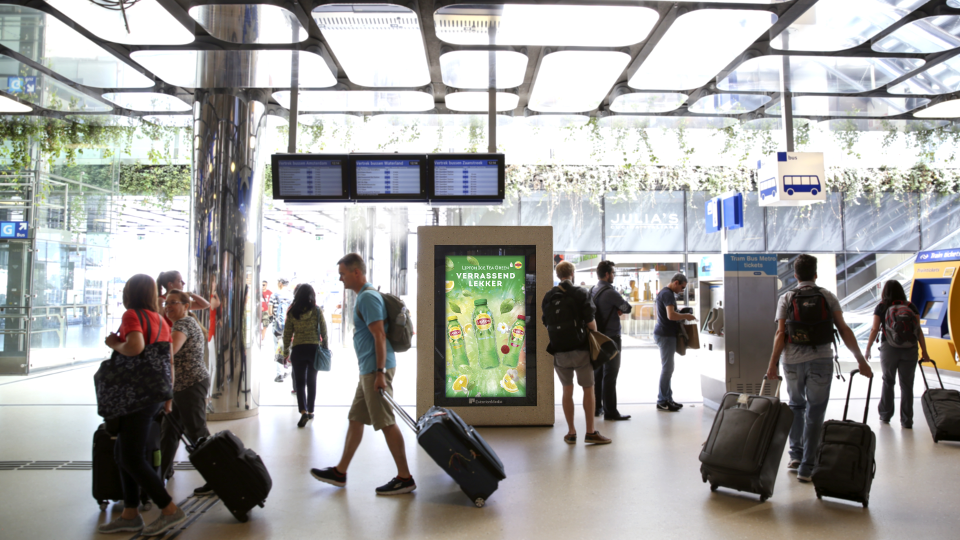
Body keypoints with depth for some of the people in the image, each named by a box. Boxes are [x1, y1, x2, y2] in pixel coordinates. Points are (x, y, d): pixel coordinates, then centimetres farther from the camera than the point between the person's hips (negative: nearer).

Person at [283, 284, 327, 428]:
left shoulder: (292, 312, -1)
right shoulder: (317, 311, -4)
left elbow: (287, 334, 2)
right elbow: (324, 331, -1)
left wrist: (286, 352, 10)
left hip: (298, 350, 0)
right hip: (314, 349, 0)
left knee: (300, 382, 3)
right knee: (312, 381, 12)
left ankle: (303, 411, -13)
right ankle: (310, 411, 19)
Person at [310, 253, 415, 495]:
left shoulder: (368, 297, -14)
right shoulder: (365, 295, 18)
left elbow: (379, 336, -21)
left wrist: (380, 373, -23)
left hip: (376, 370, -11)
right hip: (369, 370, 11)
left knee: (387, 423, -6)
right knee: (355, 419, 16)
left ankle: (404, 478, 1)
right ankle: (340, 472, 26)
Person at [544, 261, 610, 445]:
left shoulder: (549, 296, 4)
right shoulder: (582, 293, -7)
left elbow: (546, 323, 7)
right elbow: (590, 322, -10)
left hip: (560, 350, 3)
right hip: (581, 348, -3)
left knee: (567, 390, 11)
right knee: (588, 389, 5)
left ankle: (571, 433, 14)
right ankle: (590, 432, 6)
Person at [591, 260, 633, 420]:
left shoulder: (592, 291, 8)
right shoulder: (610, 292, -19)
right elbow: (627, 308, -11)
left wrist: (617, 309, 2)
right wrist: (621, 307, 8)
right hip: (611, 338, -8)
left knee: (597, 373, 14)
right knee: (610, 375, -4)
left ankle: (596, 407, 20)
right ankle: (610, 411, -1)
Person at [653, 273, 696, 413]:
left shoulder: (665, 293, 17)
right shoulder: (667, 294, -16)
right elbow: (671, 315, -28)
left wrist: (683, 316, 15)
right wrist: (686, 316, -14)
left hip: (666, 334, 11)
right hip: (666, 335, -11)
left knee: (667, 368, 14)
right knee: (667, 368, -6)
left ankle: (667, 398, 20)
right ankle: (662, 401, -1)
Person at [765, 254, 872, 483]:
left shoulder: (786, 298, 2)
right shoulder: (828, 296, 4)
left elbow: (780, 333, -5)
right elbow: (843, 330, -3)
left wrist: (773, 363, -1)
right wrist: (861, 360, 1)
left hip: (792, 360, 1)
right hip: (821, 359, -1)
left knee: (796, 406, 21)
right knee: (814, 412, 5)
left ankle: (795, 455, 18)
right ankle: (806, 467, 4)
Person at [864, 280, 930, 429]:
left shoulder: (881, 307, 2)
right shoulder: (911, 307, 6)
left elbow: (874, 330, -2)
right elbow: (918, 330, 2)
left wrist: (867, 350, 4)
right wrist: (924, 351, 5)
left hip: (889, 348, -1)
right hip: (910, 349, 1)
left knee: (888, 382, 15)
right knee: (907, 385, 6)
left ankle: (885, 415, 22)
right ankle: (907, 421, 8)